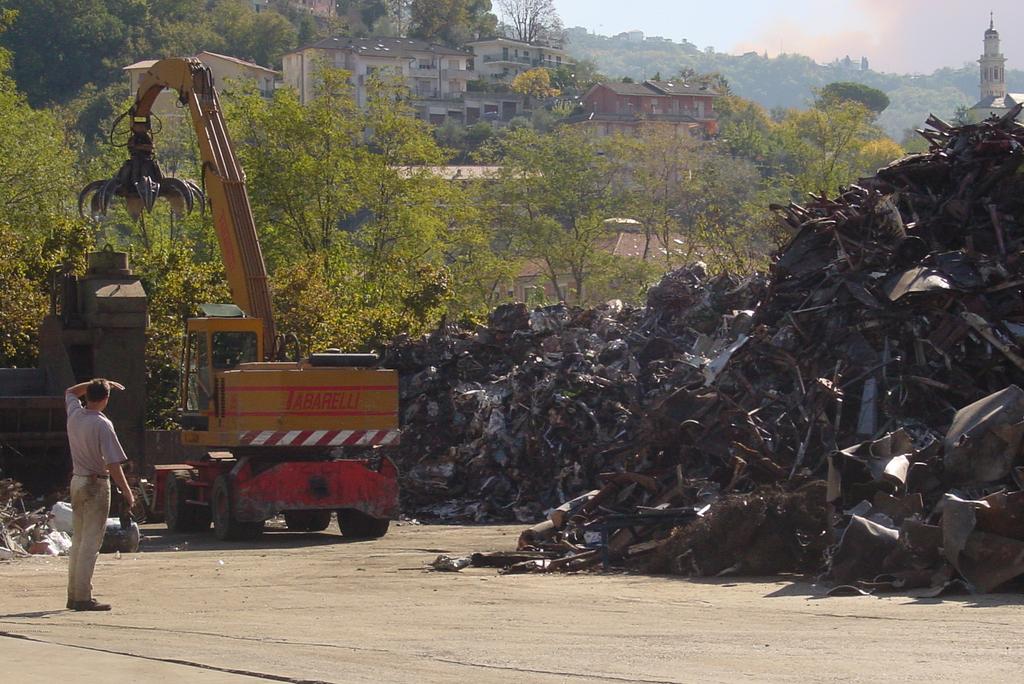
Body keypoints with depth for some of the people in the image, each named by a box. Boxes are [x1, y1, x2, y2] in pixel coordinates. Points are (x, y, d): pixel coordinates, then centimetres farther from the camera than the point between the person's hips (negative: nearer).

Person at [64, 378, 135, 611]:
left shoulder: (74, 415, 2)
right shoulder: (102, 425, -18)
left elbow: (70, 392, 26)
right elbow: (113, 464, -20)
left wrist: (96, 384, 20)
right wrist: (127, 492, -15)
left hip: (77, 481, 7)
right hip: (96, 485, -7)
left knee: (78, 539, 15)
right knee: (91, 542, -6)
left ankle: (73, 595, 17)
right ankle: (83, 597, -9)